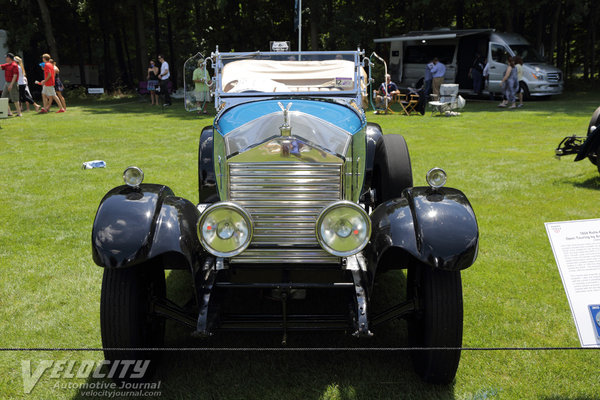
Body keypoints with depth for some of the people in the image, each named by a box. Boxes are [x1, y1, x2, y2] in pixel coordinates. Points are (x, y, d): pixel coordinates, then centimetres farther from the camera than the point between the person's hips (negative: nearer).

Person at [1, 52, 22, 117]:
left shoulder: (14, 65, -13)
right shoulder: (6, 65, 13)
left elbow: (15, 76, -17)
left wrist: (11, 85, -21)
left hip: (13, 83, -9)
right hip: (7, 83, 9)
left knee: (15, 99, -5)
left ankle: (19, 113, 3)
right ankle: (9, 112, 9)